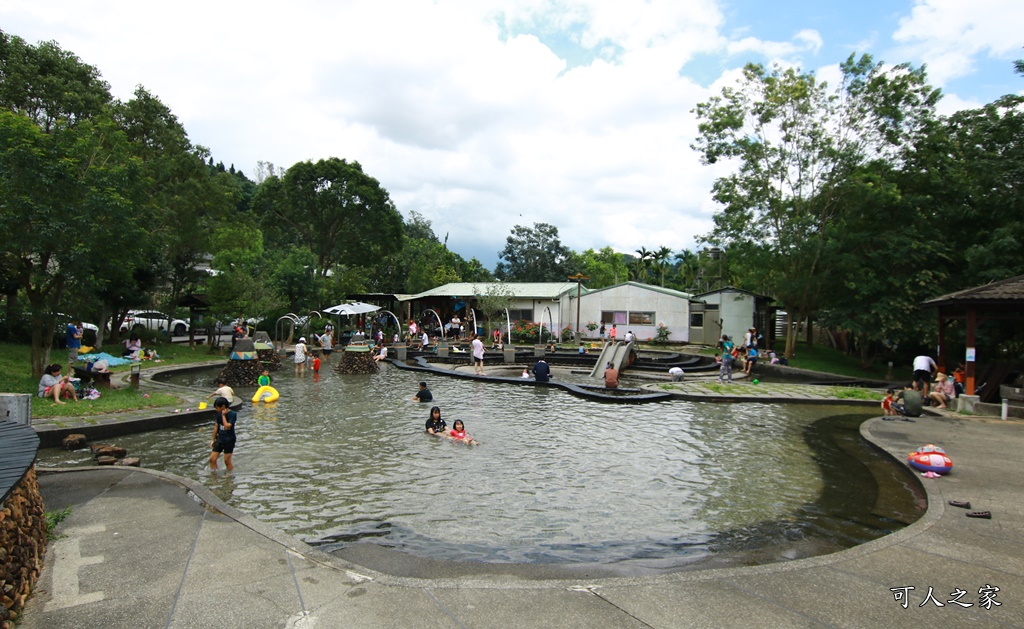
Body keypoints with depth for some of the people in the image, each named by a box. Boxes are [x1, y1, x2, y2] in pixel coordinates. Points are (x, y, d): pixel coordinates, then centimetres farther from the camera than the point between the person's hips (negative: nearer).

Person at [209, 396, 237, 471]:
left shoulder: (232, 414, -17)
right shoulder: (219, 414, 3)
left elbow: (227, 426, -27)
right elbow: (216, 426, 12)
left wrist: (223, 415, -21)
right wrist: (213, 439, 15)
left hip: (229, 441, -6)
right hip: (219, 439, 6)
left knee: (227, 461, 0)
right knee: (212, 459, 3)